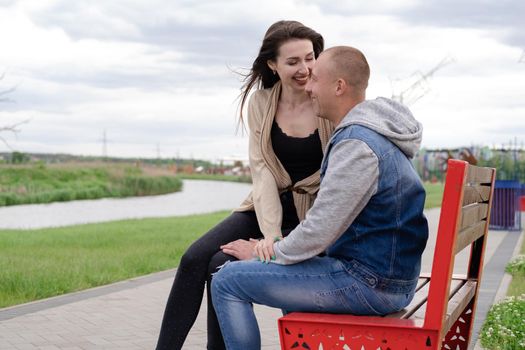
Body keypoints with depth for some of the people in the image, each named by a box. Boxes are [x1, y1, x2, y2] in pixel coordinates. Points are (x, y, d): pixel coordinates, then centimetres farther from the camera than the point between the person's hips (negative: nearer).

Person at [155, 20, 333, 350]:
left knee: (224, 266, -21)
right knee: (195, 258, -15)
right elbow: (263, 170, -5)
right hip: (267, 209, 4)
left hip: (312, 218, -4)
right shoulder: (261, 103, 0)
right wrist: (270, 234, -20)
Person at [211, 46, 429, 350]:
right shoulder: (376, 133, 13)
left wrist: (273, 252, -4)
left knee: (227, 281, -8)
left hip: (369, 283, -10)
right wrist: (280, 247, 15)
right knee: (288, 266, 35)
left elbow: (319, 230, -22)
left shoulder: (357, 145, -21)